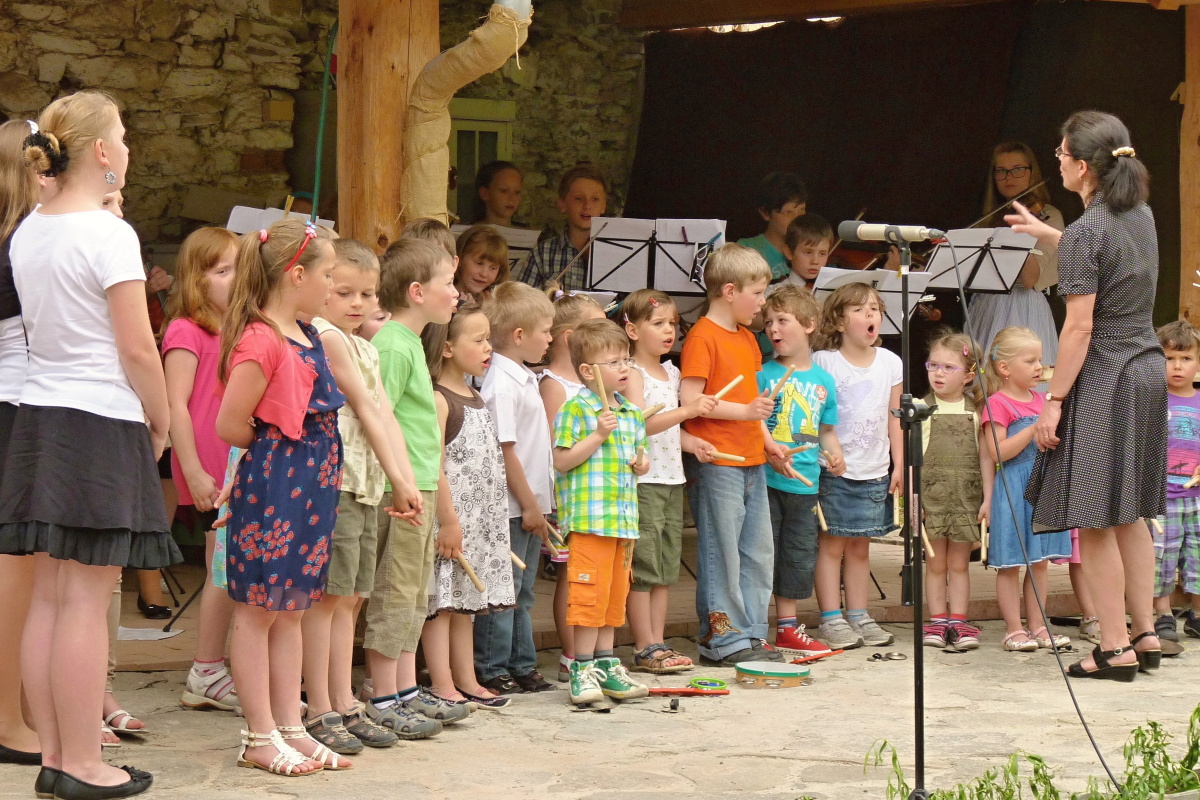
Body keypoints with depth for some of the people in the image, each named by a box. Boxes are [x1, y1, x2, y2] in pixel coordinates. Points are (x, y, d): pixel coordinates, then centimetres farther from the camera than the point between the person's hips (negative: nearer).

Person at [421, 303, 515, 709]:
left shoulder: (476, 399, 14)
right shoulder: (439, 400, -13)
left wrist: (492, 522, 19)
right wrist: (448, 520, -20)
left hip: (480, 520, 9)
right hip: (450, 518, -9)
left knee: (466, 600, 13)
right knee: (441, 600, -4)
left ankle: (466, 681, 18)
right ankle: (442, 686, -1)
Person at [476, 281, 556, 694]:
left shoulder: (525, 378, 13)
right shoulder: (502, 384, -17)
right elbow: (505, 451, -19)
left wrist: (537, 504, 17)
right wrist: (530, 505, -15)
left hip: (529, 505, 9)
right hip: (511, 506, -9)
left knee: (522, 592, 15)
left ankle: (521, 666, 23)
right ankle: (491, 671, 4)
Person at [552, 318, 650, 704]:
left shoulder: (632, 414, 15)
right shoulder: (575, 409, -7)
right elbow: (561, 461, -12)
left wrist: (642, 464, 3)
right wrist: (599, 435, -18)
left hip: (624, 519, 7)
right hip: (589, 516, -7)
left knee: (615, 594, 12)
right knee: (590, 593, -7)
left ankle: (606, 664, 20)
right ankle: (584, 668, 1)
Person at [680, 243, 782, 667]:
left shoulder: (746, 337, 17)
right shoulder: (703, 336, -11)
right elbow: (689, 400, -18)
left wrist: (767, 440, 14)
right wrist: (744, 411, -21)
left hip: (751, 462, 9)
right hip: (716, 461, -9)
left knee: (757, 551, 11)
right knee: (722, 552, -3)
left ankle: (751, 633, 19)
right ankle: (722, 638, 4)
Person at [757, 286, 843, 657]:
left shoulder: (823, 380, 10)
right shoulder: (764, 373, -2)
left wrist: (835, 456, 1)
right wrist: (773, 452, -24)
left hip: (805, 482, 4)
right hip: (765, 478, -4)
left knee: (800, 554, 11)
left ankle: (787, 628, 23)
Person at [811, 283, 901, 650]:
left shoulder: (890, 362, 7)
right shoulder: (823, 361, -6)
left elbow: (895, 417, 12)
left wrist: (900, 464, 8)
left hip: (874, 471, 4)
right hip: (833, 469, -4)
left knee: (860, 547, 11)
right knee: (832, 544, -2)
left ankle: (858, 616, 18)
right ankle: (831, 619, 3)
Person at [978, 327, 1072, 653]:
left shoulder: (1040, 400, 14)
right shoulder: (997, 404, -10)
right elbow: (997, 452, -19)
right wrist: (1035, 428, -21)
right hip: (1012, 490, -7)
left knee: (1039, 562, 10)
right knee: (1010, 564, -2)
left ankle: (1036, 626, 17)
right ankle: (1014, 629, 3)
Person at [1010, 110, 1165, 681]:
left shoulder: (1085, 234, -17)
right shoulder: (1140, 215, 7)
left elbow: (1080, 328, -19)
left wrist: (1053, 401, -13)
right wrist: (1043, 234, 31)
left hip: (1103, 379, -9)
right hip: (1147, 370, 9)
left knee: (1095, 521, -1)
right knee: (1129, 515, 16)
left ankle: (1115, 649, 1)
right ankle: (1145, 634, 20)